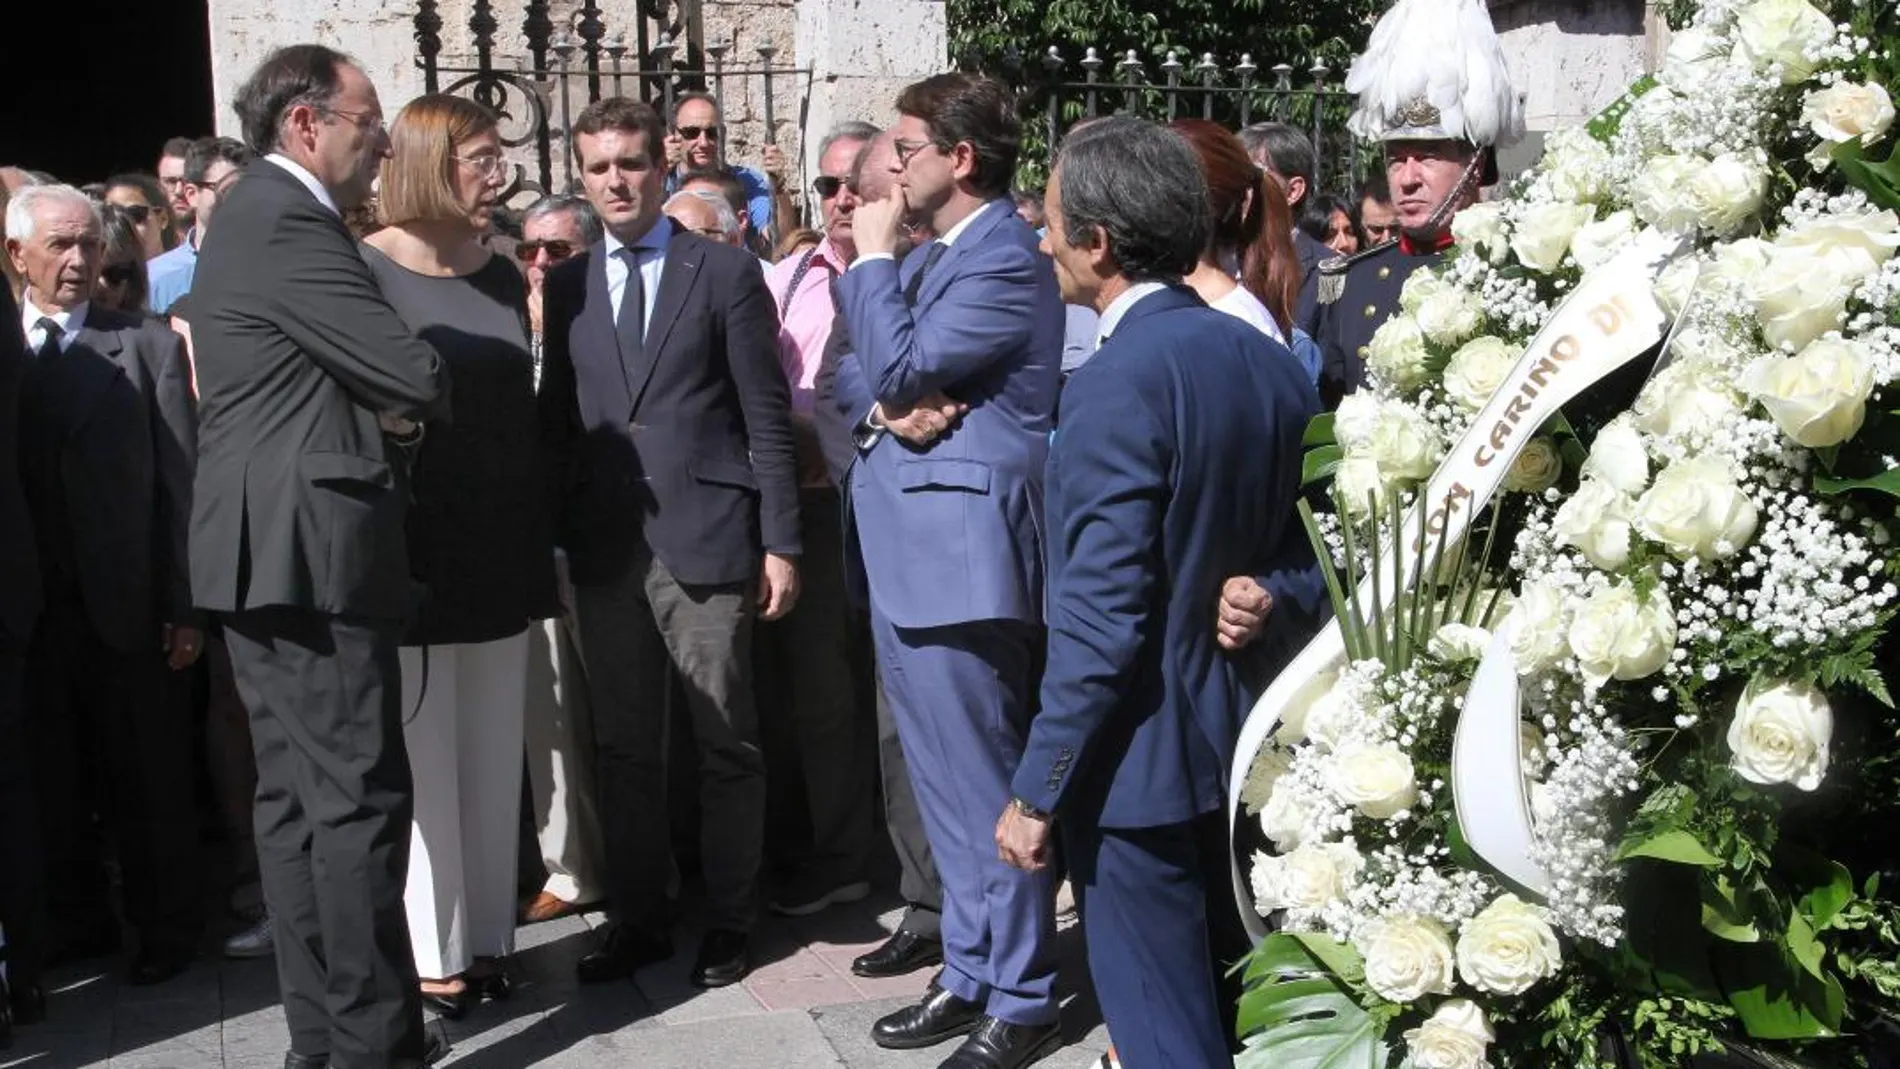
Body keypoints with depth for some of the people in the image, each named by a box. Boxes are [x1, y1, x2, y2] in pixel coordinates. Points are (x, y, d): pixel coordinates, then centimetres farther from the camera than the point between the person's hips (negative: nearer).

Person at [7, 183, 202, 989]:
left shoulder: (147, 348, 0)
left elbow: (179, 481, -3)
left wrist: (184, 607, -8)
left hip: (122, 605, -2)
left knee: (147, 781, 7)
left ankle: (164, 930, 19)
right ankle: (78, 923, 26)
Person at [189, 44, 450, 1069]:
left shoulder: (256, 215, 17)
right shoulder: (287, 224, -14)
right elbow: (416, 375, -16)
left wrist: (381, 404, 0)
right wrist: (420, 394, 6)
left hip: (268, 553, 10)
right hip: (312, 550, -10)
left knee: (296, 796, 12)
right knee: (358, 797, -5)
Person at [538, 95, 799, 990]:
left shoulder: (726, 273, 1)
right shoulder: (566, 285, 12)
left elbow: (766, 418, -2)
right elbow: (557, 414, 12)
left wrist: (780, 541, -6)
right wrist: (554, 539, 4)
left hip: (706, 538, -4)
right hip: (605, 546, 4)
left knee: (725, 743, 4)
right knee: (622, 746, 11)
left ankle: (730, 924, 16)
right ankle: (638, 918, 23)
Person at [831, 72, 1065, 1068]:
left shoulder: (1007, 259, -13)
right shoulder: (924, 259, 17)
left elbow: (901, 365, -19)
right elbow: (854, 375, 15)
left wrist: (871, 257, -7)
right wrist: (888, 407, -7)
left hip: (962, 551, -10)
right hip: (901, 550, 10)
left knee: (989, 787, -2)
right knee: (946, 786, 16)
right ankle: (970, 972, 28)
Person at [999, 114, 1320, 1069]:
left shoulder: (1120, 380, -20)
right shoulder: (1266, 360, 5)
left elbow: (1102, 621, -22)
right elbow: (1298, 554, 11)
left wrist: (1036, 793, -15)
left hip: (1143, 763, -8)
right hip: (1240, 745, 8)